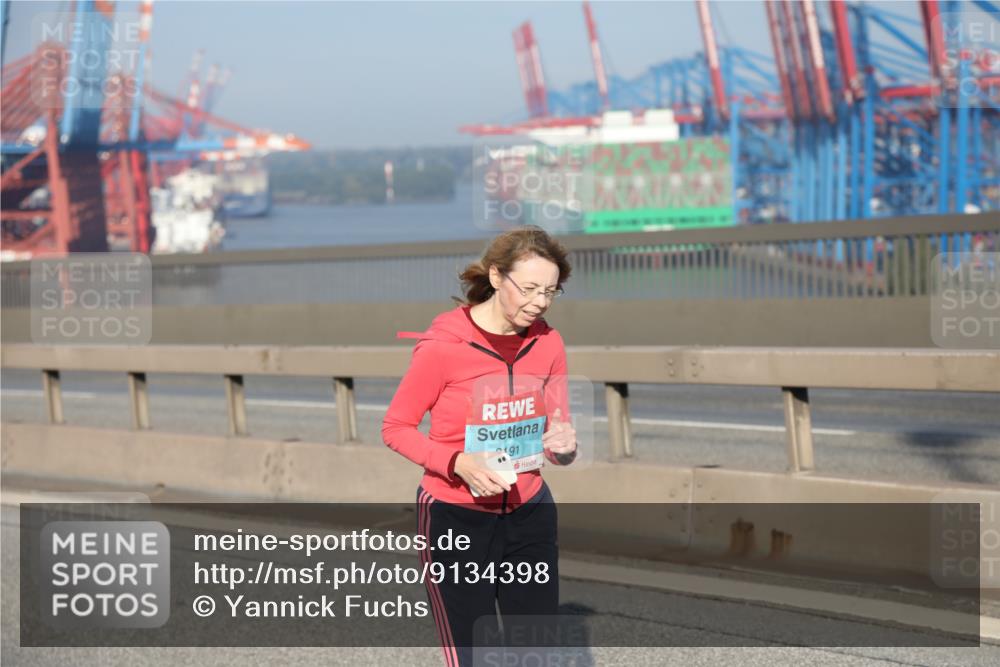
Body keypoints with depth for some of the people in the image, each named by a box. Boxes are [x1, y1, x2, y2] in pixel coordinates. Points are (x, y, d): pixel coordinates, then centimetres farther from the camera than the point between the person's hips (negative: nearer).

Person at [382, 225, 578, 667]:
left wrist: (564, 445, -13)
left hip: (528, 512, 5)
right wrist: (458, 464, -22)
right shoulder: (444, 345, -15)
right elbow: (395, 428, -7)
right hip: (456, 518, -5)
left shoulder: (546, 344, 1)